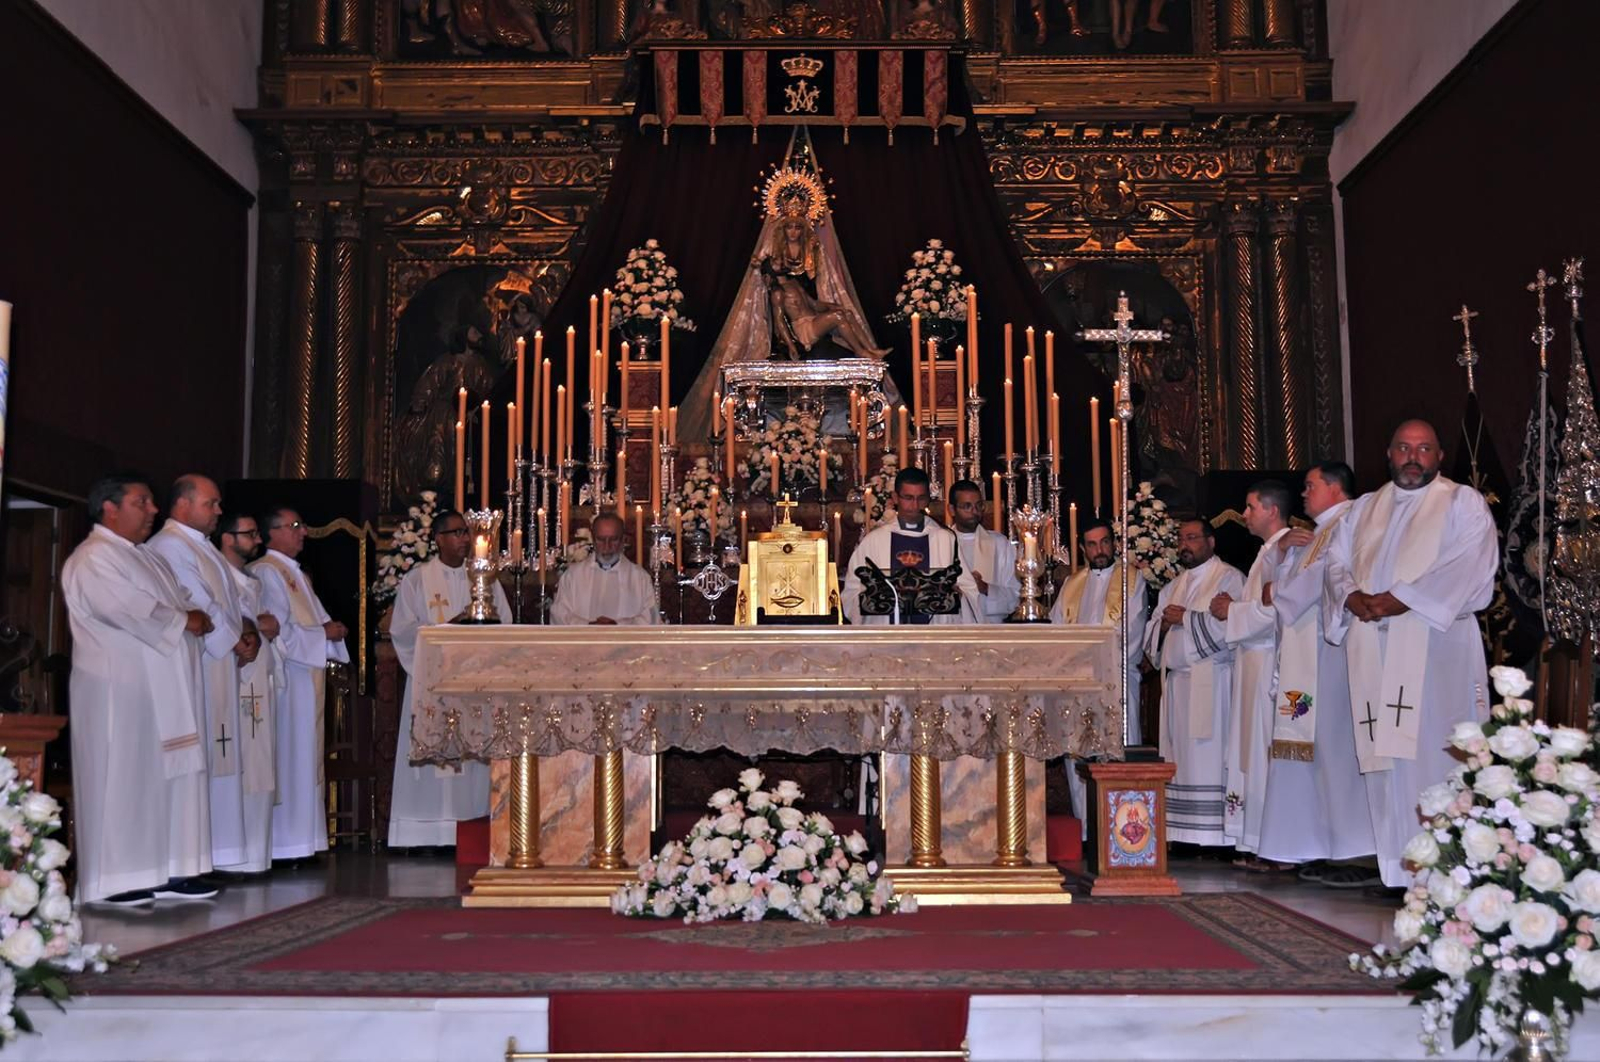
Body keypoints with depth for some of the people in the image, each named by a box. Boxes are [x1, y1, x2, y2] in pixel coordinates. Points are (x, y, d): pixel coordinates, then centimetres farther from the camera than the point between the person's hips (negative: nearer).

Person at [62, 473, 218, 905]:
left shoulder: (144, 557, 20)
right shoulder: (93, 560, -10)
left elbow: (183, 602, 17)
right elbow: (130, 611, -20)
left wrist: (197, 618, -4)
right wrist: (184, 620, -8)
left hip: (164, 691, 9)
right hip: (120, 692, -9)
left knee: (169, 777, 7)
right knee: (124, 780, -4)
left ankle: (167, 871, 12)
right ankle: (114, 880, 2)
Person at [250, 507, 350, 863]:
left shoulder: (297, 574, 20)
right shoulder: (266, 572, -10)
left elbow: (315, 619, 22)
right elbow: (278, 630, -18)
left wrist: (331, 628, 1)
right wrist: (323, 634, -11)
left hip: (309, 676, 10)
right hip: (288, 677, -9)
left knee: (307, 756, 10)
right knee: (290, 754, -7)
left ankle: (301, 840, 14)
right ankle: (286, 842, -2)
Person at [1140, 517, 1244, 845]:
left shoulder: (1229, 578, 0)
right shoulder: (1173, 587, 23)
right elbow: (1151, 634, 22)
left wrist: (1186, 617, -9)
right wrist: (1163, 623, 0)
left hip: (1210, 681, -7)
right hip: (1176, 680, 7)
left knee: (1210, 756, -10)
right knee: (1181, 758, 4)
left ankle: (1218, 834, -8)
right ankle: (1185, 834, 6)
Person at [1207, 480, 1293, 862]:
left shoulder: (1282, 550, -12)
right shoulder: (1269, 550, 20)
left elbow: (1275, 609, -21)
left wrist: (1231, 611, -9)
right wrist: (1235, 604, 10)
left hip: (1269, 663, -10)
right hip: (1255, 662, 10)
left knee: (1266, 752, -8)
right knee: (1253, 751, 9)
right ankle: (1259, 844, 12)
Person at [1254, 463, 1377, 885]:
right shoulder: (1324, 530, 23)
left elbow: (1312, 583, -14)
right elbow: (1294, 581, 21)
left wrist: (1275, 592, 3)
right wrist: (1286, 546, 4)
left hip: (1333, 653, -10)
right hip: (1311, 656, 10)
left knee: (1337, 743, -10)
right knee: (1324, 745, 7)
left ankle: (1363, 853, -7)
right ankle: (1335, 848, 9)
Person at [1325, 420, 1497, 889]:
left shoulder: (1463, 503, 8)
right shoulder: (1363, 509, 23)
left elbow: (1469, 567, -8)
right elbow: (1337, 563, 15)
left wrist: (1400, 599, -15)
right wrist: (1353, 597, -7)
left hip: (1435, 644, -4)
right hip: (1374, 650, 4)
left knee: (1435, 751, -11)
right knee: (1387, 755, 0)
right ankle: (1399, 869, 2)